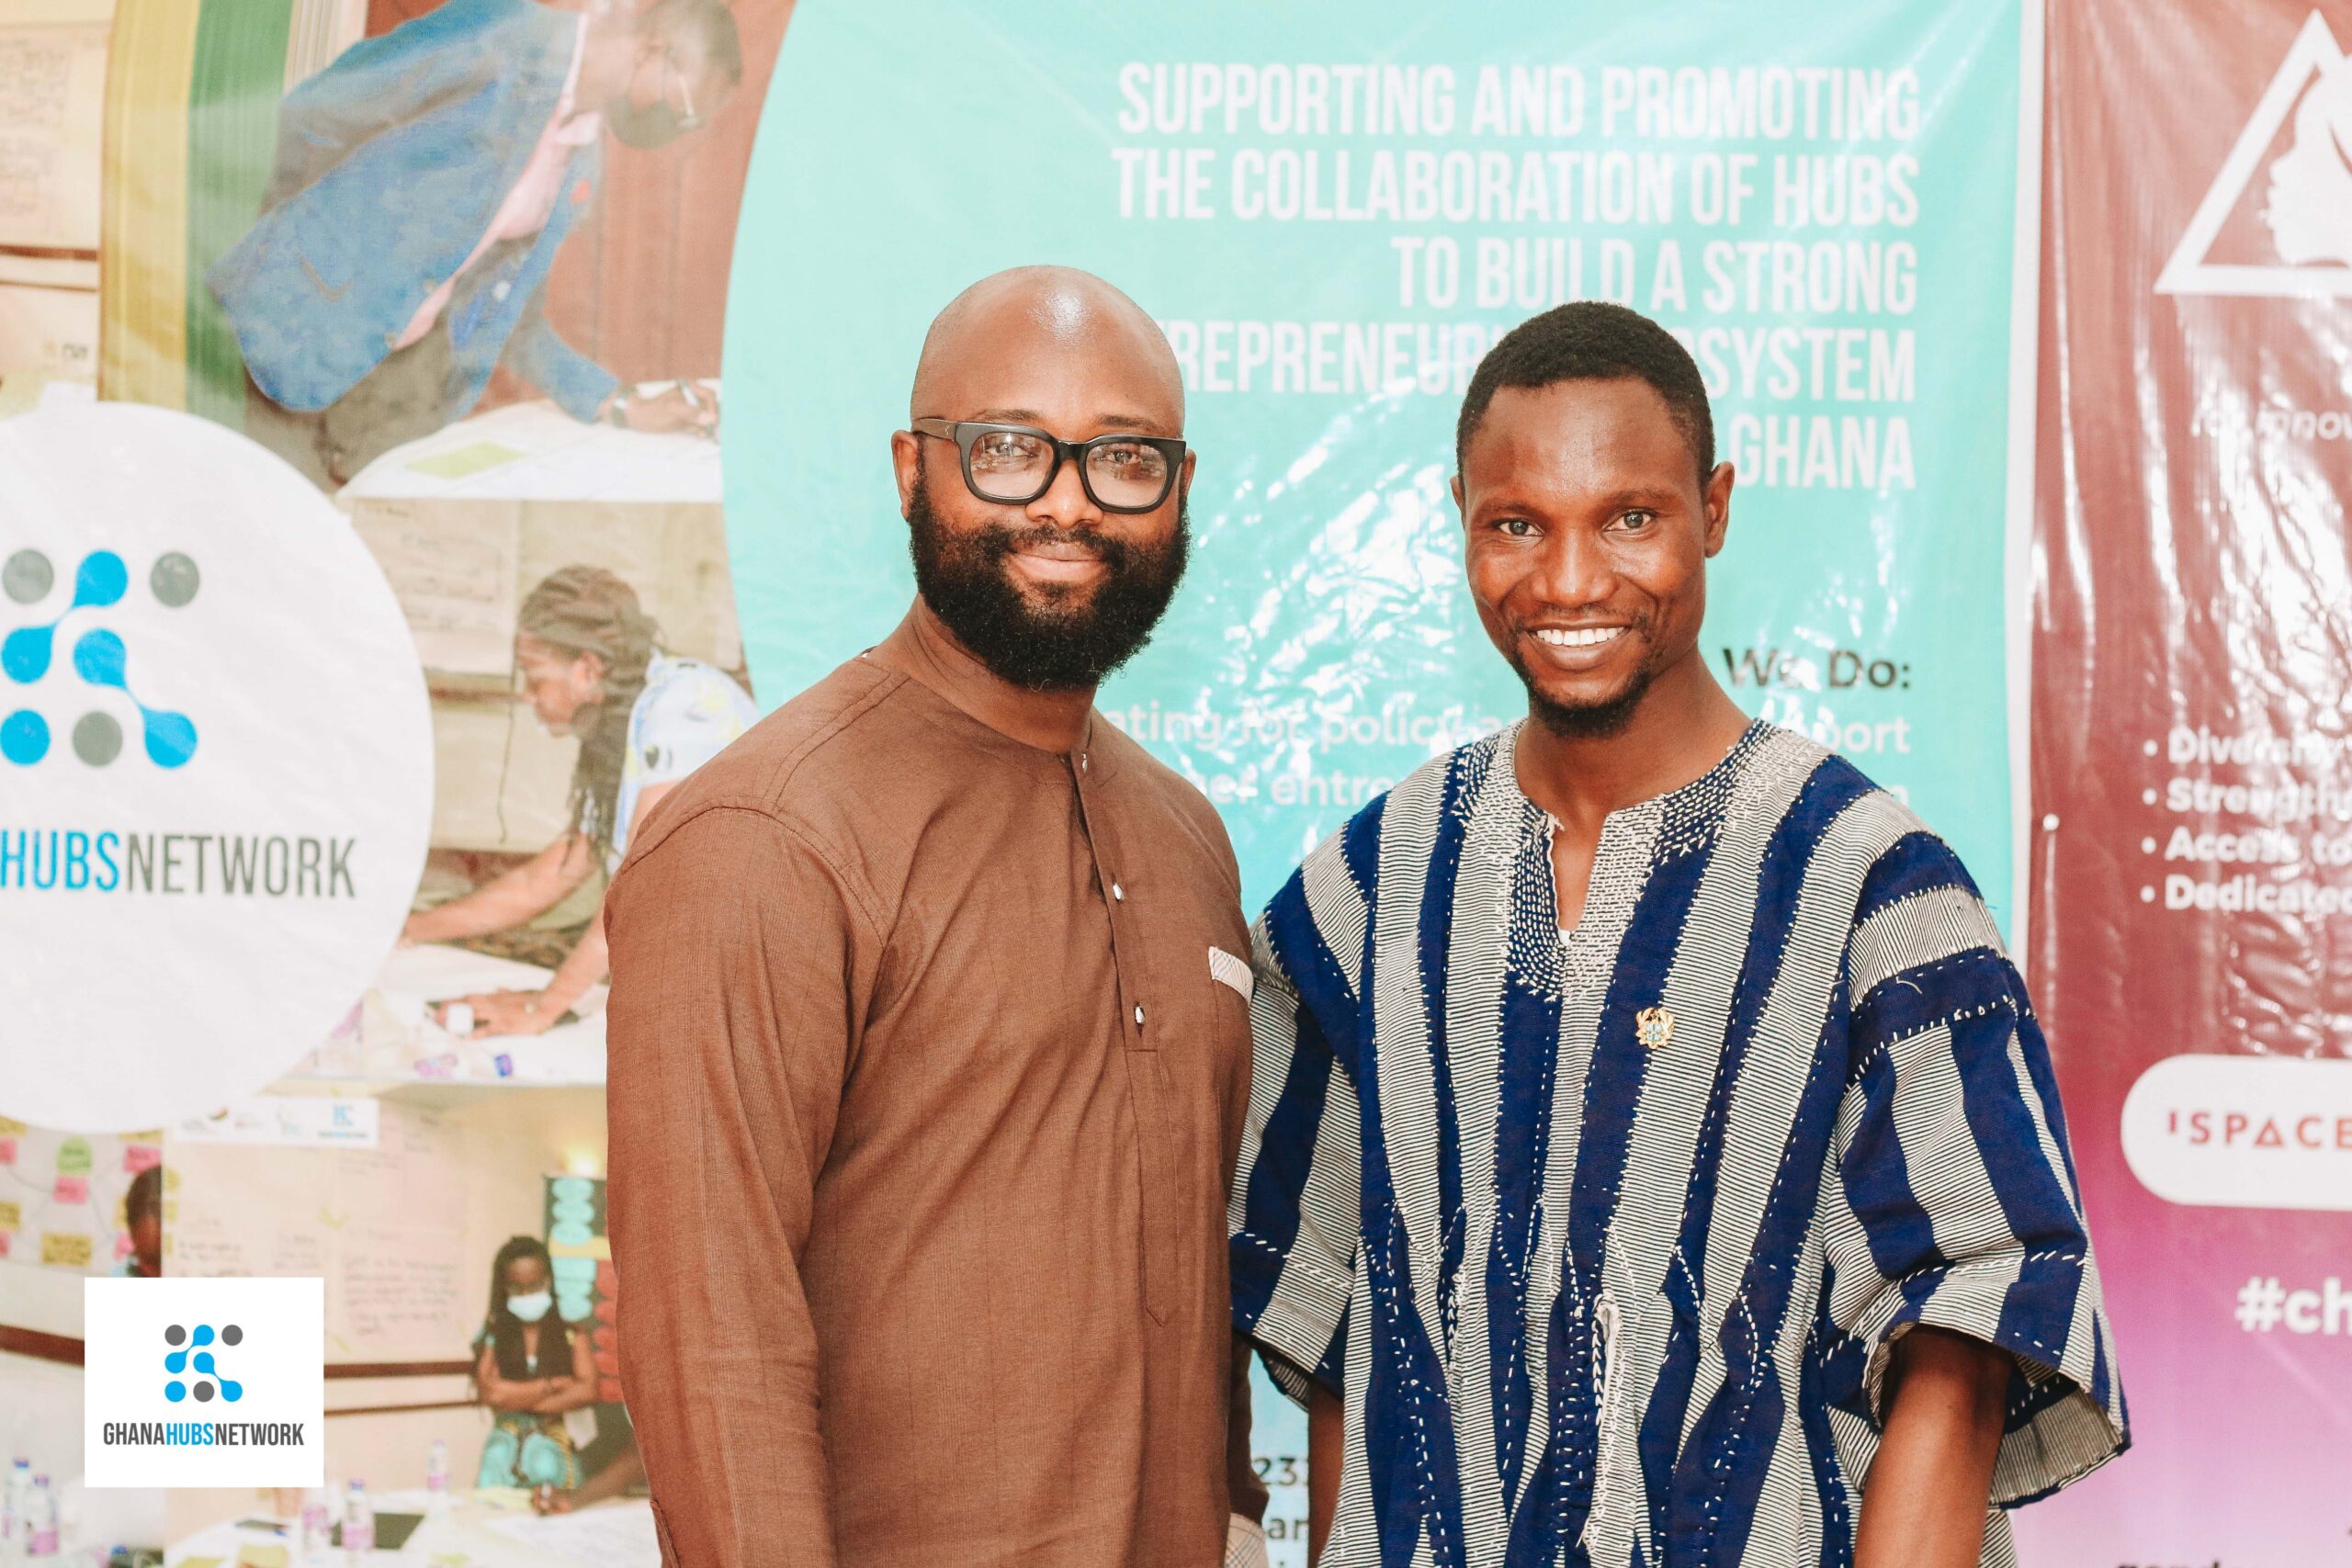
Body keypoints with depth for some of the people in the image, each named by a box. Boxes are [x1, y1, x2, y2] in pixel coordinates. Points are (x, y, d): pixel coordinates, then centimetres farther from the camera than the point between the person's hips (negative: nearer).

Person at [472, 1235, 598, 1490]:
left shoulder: (571, 1333, 7)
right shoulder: (493, 1333, 6)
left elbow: (587, 1392, -7)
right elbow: (491, 1392, -7)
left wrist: (518, 1398, -6)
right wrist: (552, 1386, -4)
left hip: (553, 1440, 0)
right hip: (506, 1439, 0)